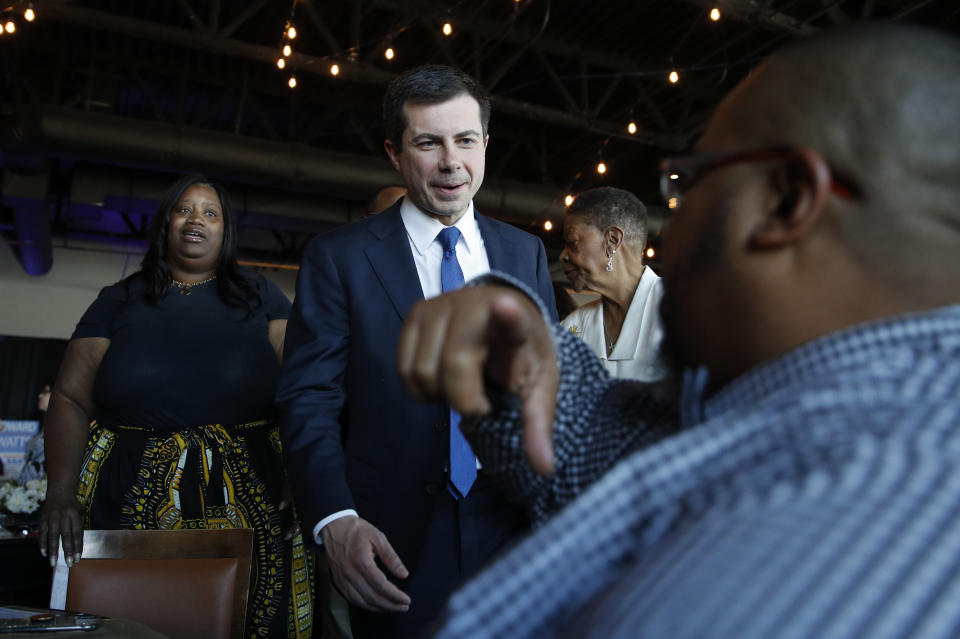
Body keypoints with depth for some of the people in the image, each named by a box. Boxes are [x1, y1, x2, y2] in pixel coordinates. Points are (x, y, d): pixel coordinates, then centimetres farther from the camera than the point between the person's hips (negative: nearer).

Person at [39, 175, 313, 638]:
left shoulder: (260, 297, 9)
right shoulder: (118, 302, 12)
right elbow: (70, 398, 6)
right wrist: (61, 493, -8)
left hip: (251, 503, 0)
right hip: (136, 502, 1)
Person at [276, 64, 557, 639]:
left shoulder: (526, 253, 7)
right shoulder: (338, 258, -3)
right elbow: (308, 399, -8)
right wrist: (336, 522, -22)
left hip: (513, 530, 3)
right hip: (394, 547, -2)